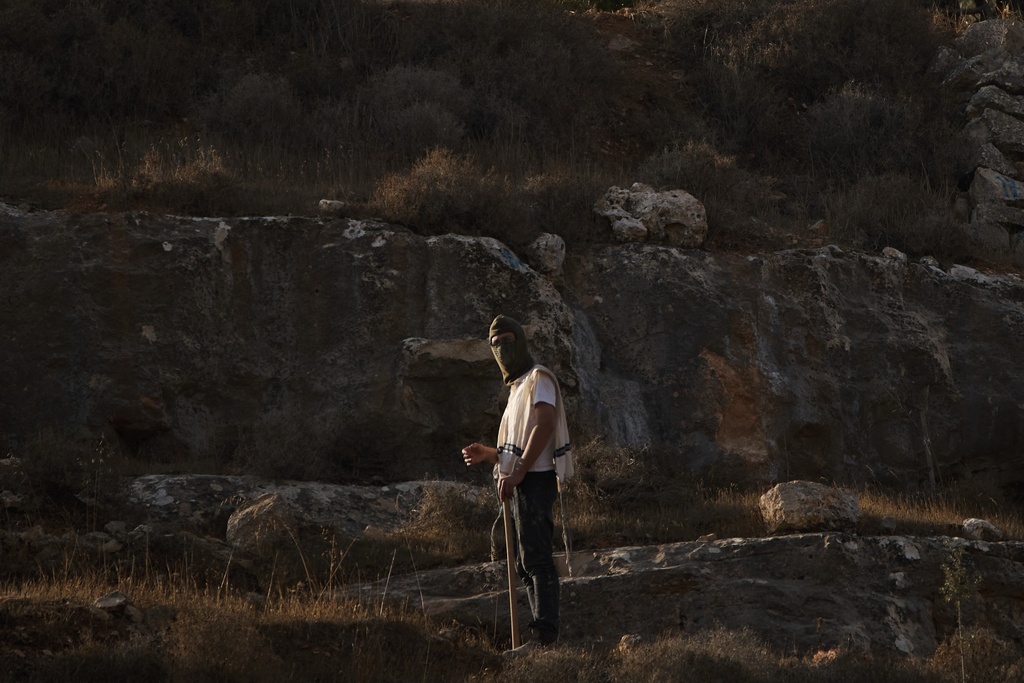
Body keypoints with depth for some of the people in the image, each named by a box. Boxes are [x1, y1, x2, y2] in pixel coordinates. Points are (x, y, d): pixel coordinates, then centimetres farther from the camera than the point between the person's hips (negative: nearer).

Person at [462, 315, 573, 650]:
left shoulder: (539, 378, -4)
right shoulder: (518, 387, 26)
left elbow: (545, 425, -21)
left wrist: (518, 472, -25)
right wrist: (488, 455, 12)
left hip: (535, 481, -10)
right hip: (523, 485, 10)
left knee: (536, 557, -17)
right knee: (527, 563, 9)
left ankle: (544, 633, -23)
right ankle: (542, 633, 11)